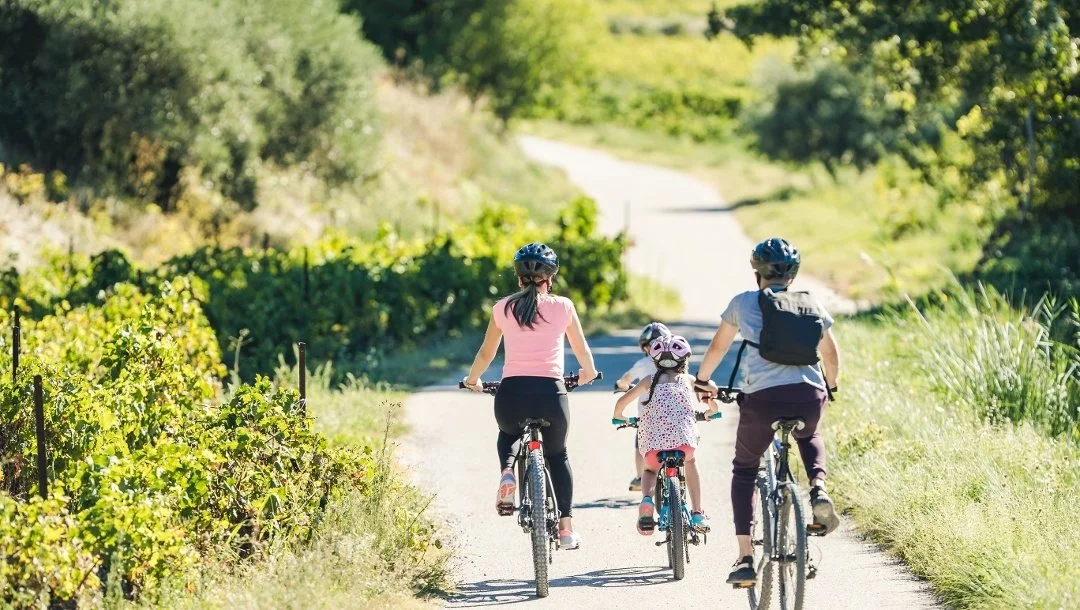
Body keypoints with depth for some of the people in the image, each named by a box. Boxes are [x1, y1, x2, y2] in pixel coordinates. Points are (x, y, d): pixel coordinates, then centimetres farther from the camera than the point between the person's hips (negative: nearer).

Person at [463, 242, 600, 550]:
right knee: (557, 455, 26)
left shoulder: (503, 308, 7)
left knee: (508, 435, 35)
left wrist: (472, 380, 37)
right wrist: (588, 372, 40)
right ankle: (566, 527, 17)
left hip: (512, 392, 0)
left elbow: (486, 354, 16)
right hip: (550, 392, 0)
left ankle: (507, 471, 2)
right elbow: (582, 349, 18)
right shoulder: (563, 306, 5)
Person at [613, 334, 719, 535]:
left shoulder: (650, 380, 21)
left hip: (652, 440, 0)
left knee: (650, 470, 30)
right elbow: (713, 404, 24)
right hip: (683, 438, 0)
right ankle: (697, 513, 21)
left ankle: (647, 499, -4)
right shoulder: (688, 380, 22)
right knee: (690, 462, 34)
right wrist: (710, 412, 47)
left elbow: (622, 401, 16)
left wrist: (618, 417, 37)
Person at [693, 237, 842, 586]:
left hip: (762, 397, -2)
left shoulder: (743, 303, 14)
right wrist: (829, 387, 48)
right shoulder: (811, 305, 18)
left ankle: (745, 559, 7)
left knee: (745, 469, 20)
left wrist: (702, 380, 44)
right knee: (809, 437, 38)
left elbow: (718, 347, 26)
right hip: (809, 396, 2)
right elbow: (831, 354, 28)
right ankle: (818, 490, 7)